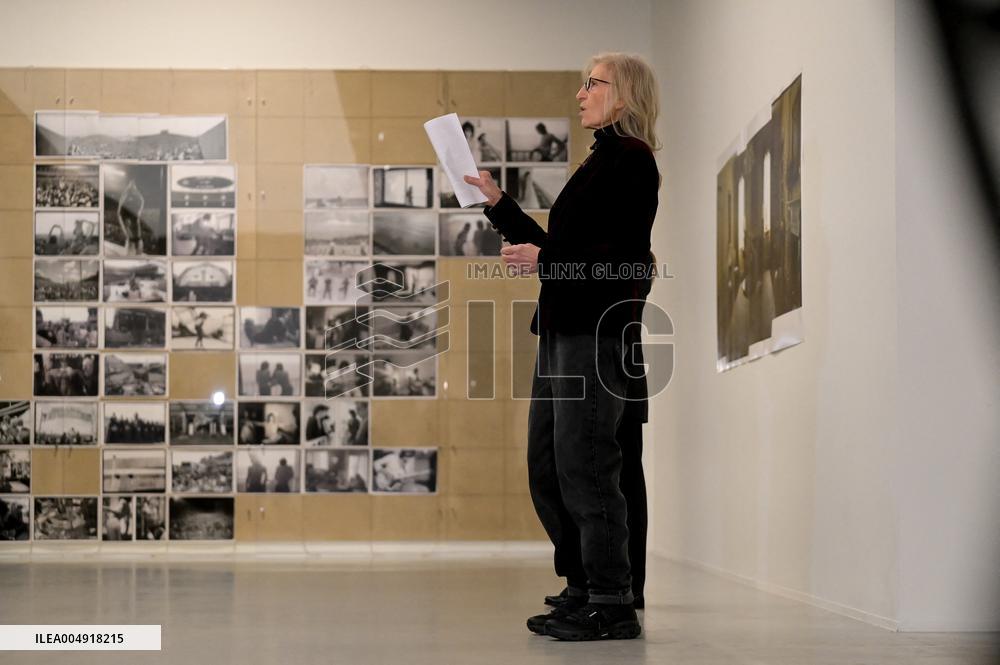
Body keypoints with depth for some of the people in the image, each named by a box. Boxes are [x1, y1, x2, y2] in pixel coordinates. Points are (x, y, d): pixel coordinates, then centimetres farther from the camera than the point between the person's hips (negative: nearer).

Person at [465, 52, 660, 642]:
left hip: (598, 332, -10)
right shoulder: (604, 161, 22)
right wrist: (498, 202, 24)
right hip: (565, 329, 10)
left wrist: (546, 258, -17)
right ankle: (585, 592, 17)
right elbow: (558, 250, 25)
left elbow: (630, 257, -17)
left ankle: (613, 607, -4)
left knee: (585, 469, -9)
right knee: (547, 470, 10)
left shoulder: (631, 157, -7)